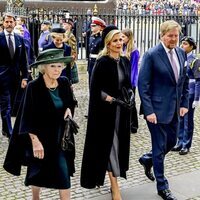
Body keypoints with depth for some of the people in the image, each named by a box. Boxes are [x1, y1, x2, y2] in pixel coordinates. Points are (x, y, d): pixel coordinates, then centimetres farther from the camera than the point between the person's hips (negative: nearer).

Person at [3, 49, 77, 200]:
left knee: (63, 176, 0)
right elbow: (27, 118, -17)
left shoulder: (64, 83, -4)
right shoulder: (34, 87, -18)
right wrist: (35, 141, -21)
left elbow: (71, 102, 14)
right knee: (37, 173, 14)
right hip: (40, 138, -3)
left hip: (60, 138, 4)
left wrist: (69, 109, -8)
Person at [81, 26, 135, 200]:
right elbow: (95, 88, -13)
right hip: (106, 110, -7)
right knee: (110, 144, -3)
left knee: (120, 143, 13)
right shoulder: (102, 62, -12)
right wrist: (110, 99, -22)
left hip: (122, 110, 7)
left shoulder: (125, 61, 8)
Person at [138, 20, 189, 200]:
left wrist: (185, 103, 6)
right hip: (157, 109, -6)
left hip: (175, 109, 6)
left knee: (171, 142, 17)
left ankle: (147, 159, 44)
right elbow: (143, 84, -14)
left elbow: (185, 81, 13)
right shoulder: (152, 55, -13)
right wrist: (148, 111, -18)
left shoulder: (181, 53, 6)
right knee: (160, 147, 4)